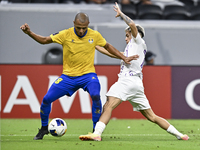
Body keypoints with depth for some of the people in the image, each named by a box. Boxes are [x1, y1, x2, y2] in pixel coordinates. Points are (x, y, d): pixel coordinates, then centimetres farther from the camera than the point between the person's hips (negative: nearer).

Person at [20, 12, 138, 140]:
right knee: (46, 99, -7)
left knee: (96, 96, -31)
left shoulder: (95, 35, -6)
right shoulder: (65, 35, -10)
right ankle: (44, 128, 19)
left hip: (88, 74, -1)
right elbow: (44, 40, -2)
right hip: (68, 76, 1)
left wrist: (124, 58, 10)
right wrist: (29, 32, -17)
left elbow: (108, 46, 12)